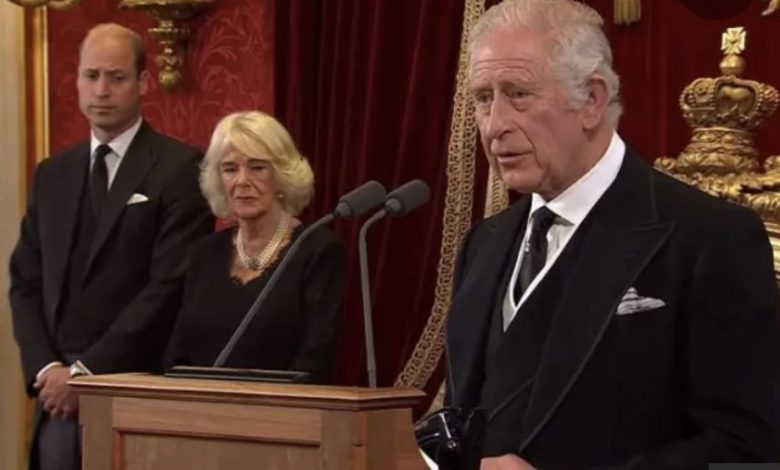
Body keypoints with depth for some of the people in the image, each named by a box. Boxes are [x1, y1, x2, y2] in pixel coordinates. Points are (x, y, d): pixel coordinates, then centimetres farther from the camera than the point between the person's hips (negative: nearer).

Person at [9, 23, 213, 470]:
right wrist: (46, 368, -4)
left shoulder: (181, 168, -5)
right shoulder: (52, 174, 15)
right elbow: (25, 283, 12)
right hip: (58, 389, 5)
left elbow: (171, 285, -13)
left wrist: (87, 371, -13)